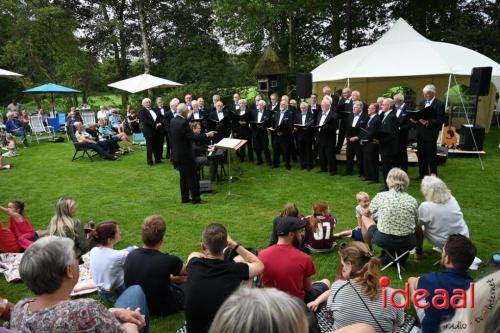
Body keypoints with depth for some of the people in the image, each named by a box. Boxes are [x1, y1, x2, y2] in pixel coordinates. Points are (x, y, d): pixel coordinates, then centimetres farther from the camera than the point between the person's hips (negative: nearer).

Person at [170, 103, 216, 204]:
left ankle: (184, 198, 22)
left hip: (177, 154, 9)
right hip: (185, 155, -9)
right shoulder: (183, 123, -23)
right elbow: (193, 137, -25)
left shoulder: (173, 121, 5)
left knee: (183, 176, 16)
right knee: (193, 177, 0)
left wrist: (187, 118, 20)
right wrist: (207, 135, -16)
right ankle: (196, 199, 6)